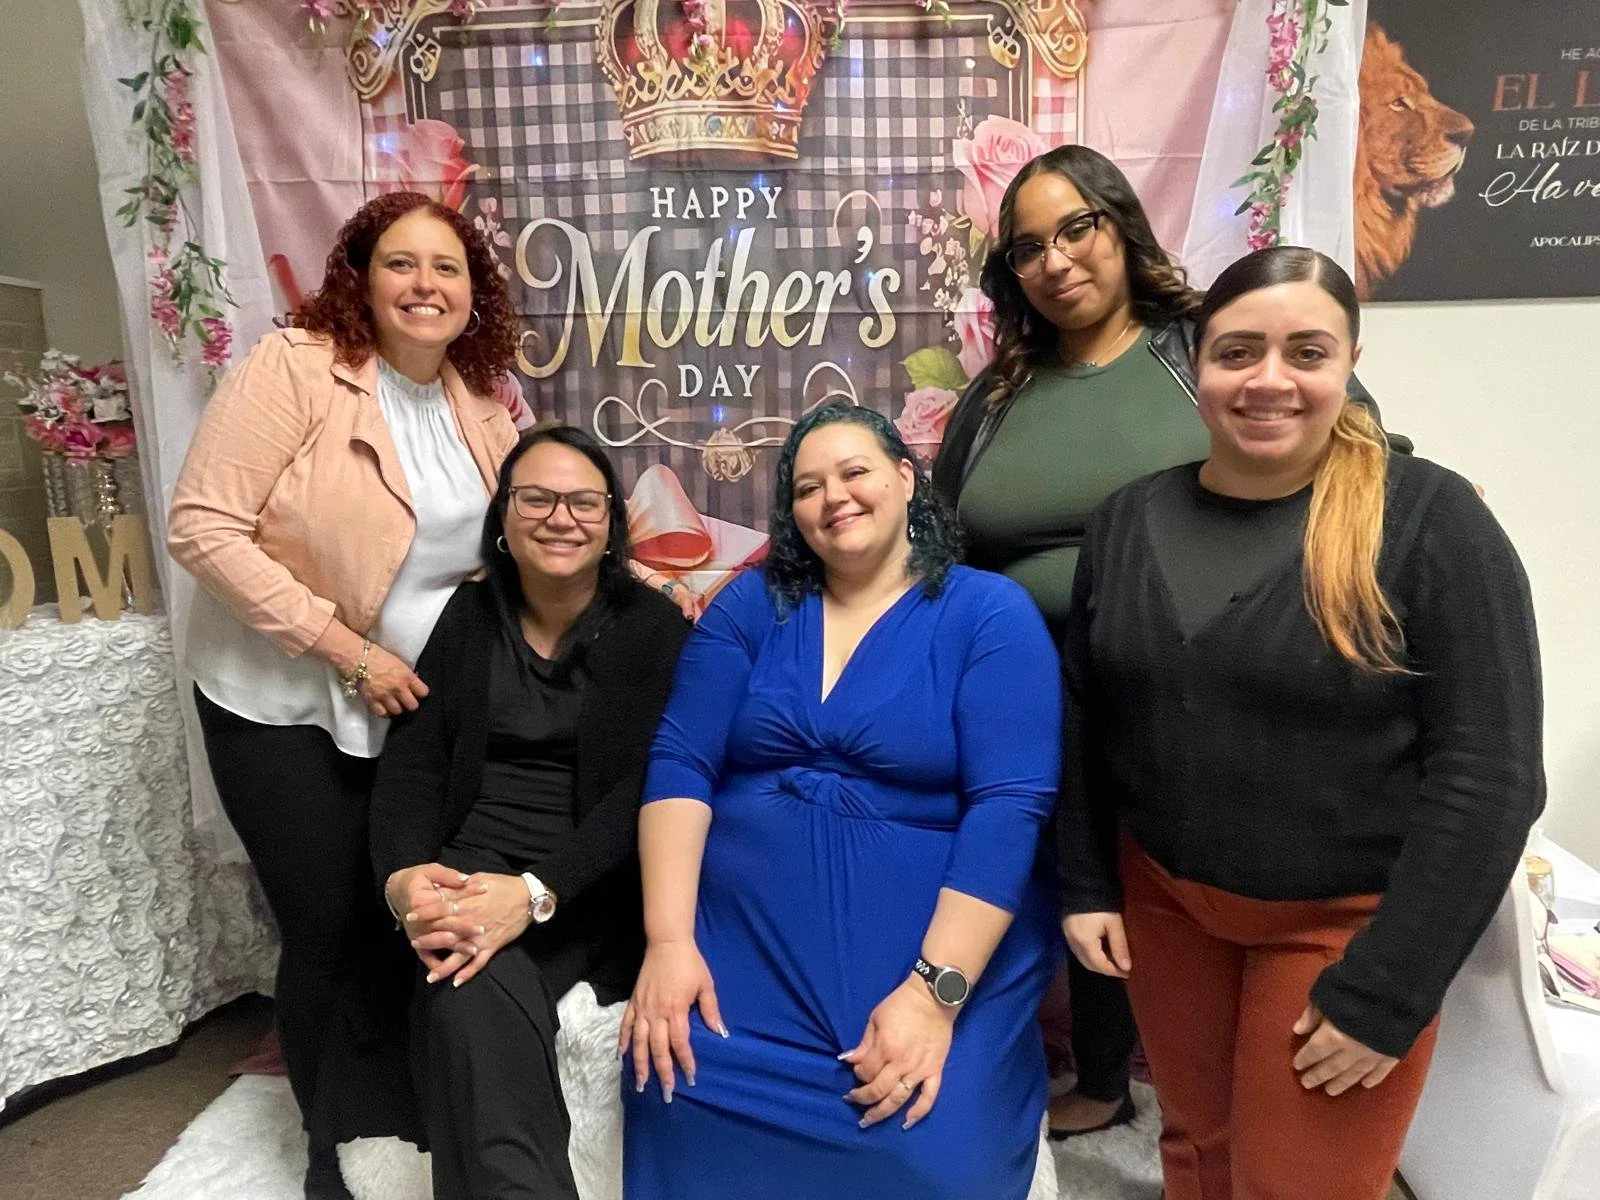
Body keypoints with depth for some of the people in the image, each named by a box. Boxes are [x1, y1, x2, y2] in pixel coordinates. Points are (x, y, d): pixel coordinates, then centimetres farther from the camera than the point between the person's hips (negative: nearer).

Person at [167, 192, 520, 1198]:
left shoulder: (482, 405, 2)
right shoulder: (294, 366, -16)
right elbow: (203, 527, -20)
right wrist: (348, 649, -22)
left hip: (420, 702, 5)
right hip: (286, 704, -4)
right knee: (332, 928, 4)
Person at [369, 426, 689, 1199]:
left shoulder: (655, 628, -1)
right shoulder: (469, 616, 10)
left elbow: (644, 787, -11)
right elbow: (411, 763, 6)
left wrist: (538, 894, -24)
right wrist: (402, 874, -15)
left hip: (597, 885, -1)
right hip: (471, 866, 1)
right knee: (468, 998, -30)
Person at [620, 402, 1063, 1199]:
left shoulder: (992, 614, -4)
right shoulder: (751, 605, 6)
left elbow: (1009, 806, -12)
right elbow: (680, 764, -1)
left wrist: (935, 991, -20)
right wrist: (667, 939, -13)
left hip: (935, 954, -2)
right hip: (740, 939, 2)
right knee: (680, 1101, -19)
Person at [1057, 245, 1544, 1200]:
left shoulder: (1428, 517, -15)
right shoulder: (1131, 518, -2)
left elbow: (1487, 771, -16)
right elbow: (1088, 720, 5)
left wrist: (1387, 988, -16)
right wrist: (1087, 884, 3)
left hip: (1345, 922, -3)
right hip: (1163, 897, 4)